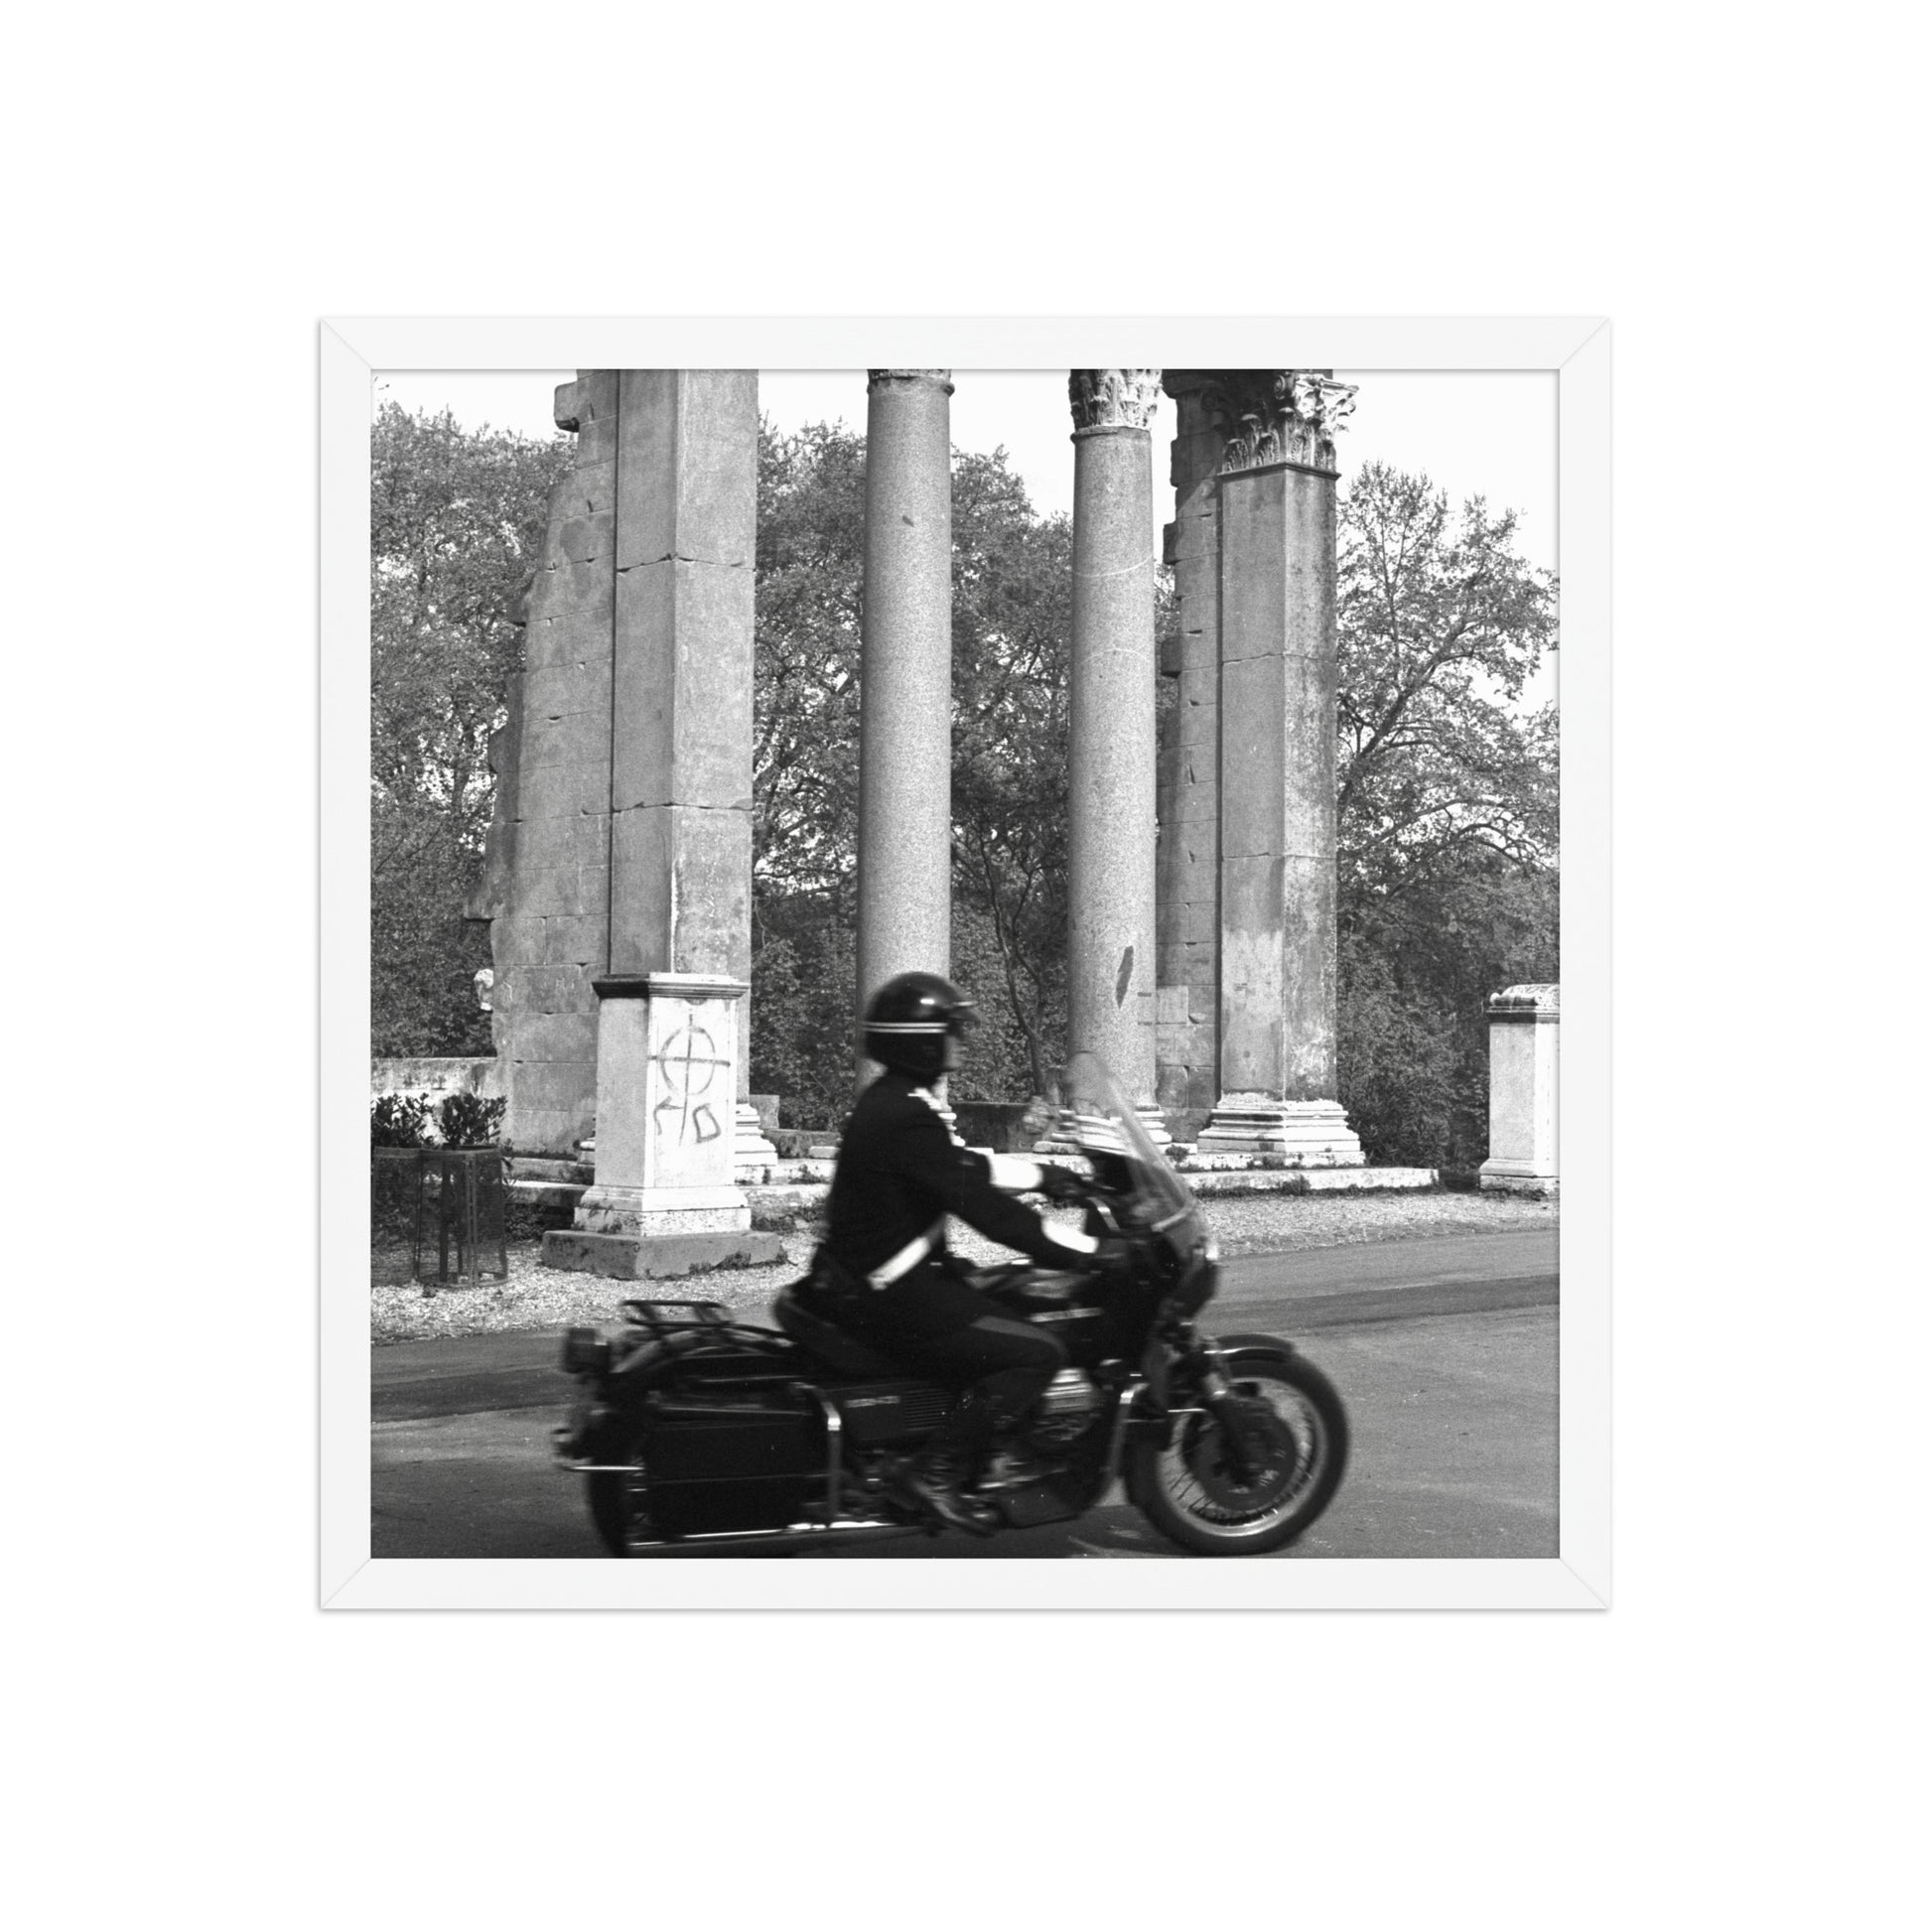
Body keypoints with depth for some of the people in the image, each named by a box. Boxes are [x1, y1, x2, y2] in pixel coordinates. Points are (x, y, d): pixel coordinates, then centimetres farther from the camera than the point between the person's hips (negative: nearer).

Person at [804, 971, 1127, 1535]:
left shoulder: (890, 1101, 10)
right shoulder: (909, 1118, -23)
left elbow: (967, 1167, 21)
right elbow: (984, 1208, -25)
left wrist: (1044, 1176, 19)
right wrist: (1092, 1251, -21)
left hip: (861, 1273, 11)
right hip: (891, 1298, -11)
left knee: (1008, 1315, 21)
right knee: (1036, 1353, -12)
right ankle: (934, 1475, -10)